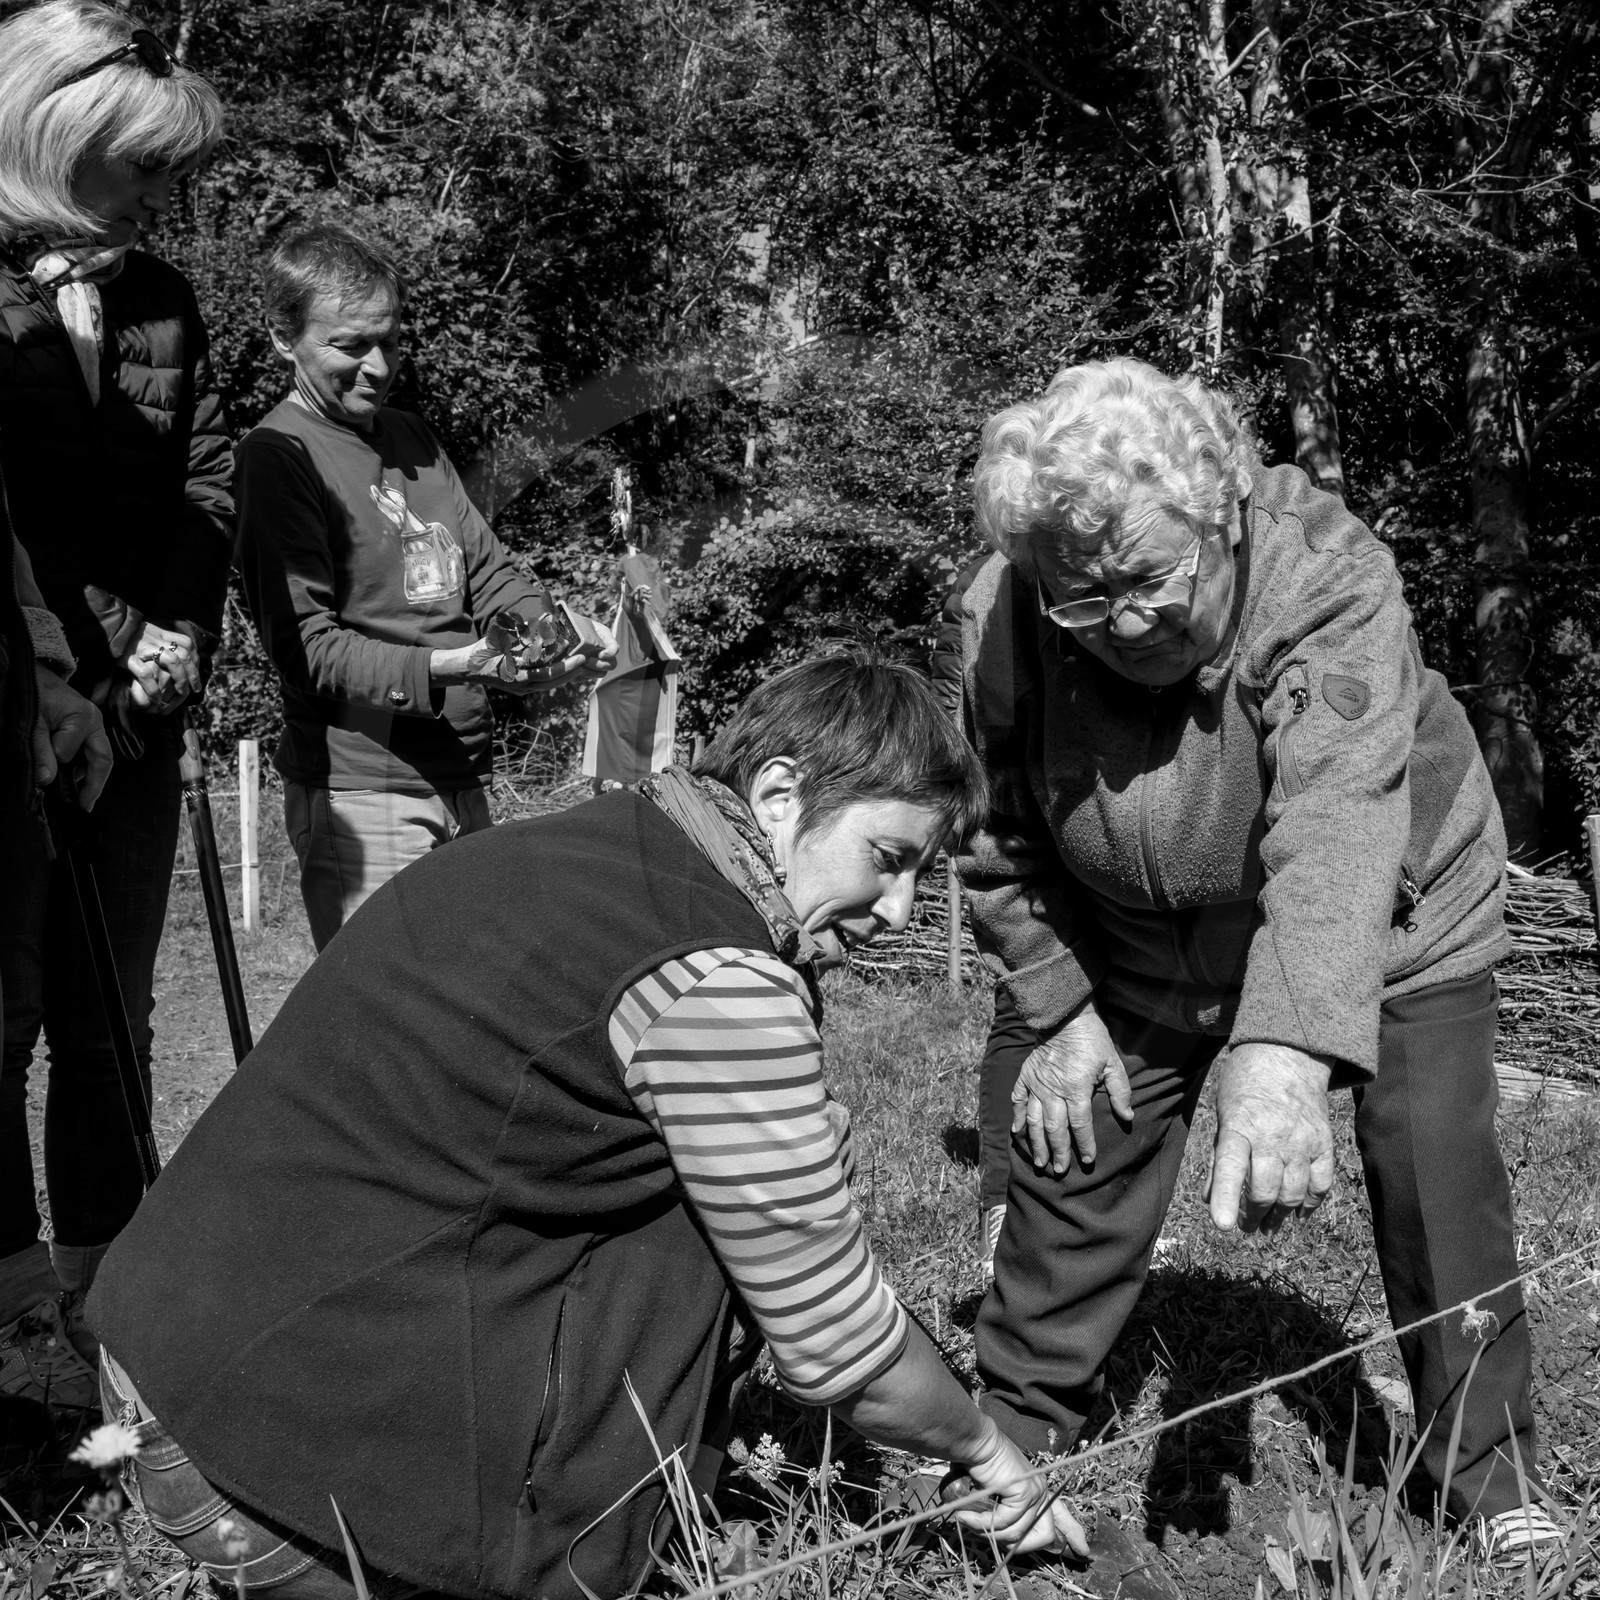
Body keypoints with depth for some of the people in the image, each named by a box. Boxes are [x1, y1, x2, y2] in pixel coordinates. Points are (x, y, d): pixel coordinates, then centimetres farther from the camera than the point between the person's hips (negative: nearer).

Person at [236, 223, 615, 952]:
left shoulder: (410, 435, 16)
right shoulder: (279, 455, -9)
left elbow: (488, 570, 14)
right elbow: (307, 647, -15)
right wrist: (444, 668, -27)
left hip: (461, 781, 7)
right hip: (359, 788, -7)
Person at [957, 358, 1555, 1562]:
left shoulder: (1330, 579, -35)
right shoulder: (1002, 622, -23)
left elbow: (1336, 826, -48)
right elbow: (1000, 838, -9)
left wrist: (1288, 1053, -61)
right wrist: (1058, 1010, -12)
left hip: (1391, 920, -2)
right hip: (1138, 961, 3)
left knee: (1441, 1193, -3)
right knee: (1072, 1163, 3)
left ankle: (1494, 1484, 21)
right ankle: (1011, 1434, 25)